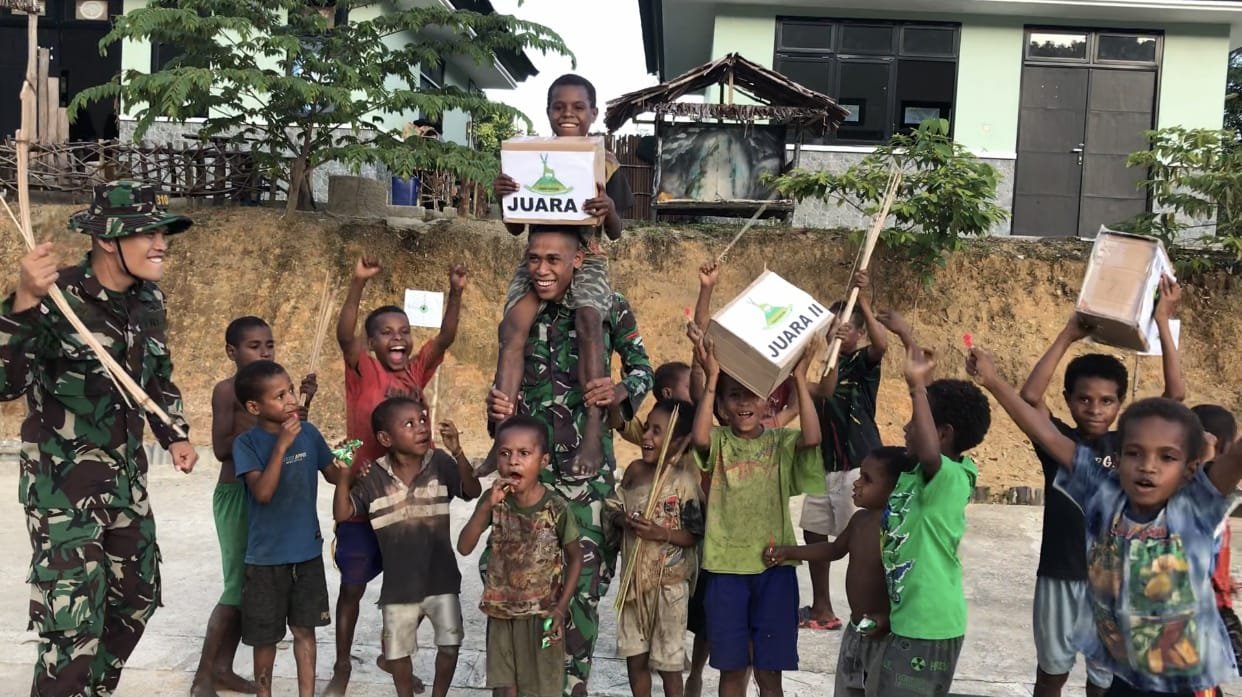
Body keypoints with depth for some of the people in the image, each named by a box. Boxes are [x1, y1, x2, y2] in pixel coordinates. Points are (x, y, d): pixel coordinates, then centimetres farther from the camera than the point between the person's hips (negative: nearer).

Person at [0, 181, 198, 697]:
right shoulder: (56, 297, -19)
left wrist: (175, 436, 7)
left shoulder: (148, 299, 2)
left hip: (126, 476, 7)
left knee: (136, 597, 18)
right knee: (74, 624, -9)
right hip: (61, 481, -7)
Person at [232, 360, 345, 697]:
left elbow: (333, 475, 8)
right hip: (266, 556, -3)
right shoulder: (247, 443, -15)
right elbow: (263, 492, -26)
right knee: (265, 636, 12)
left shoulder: (309, 433, -4)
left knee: (305, 629, 13)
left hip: (307, 551, 3)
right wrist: (281, 446, -31)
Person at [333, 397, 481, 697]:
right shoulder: (373, 478, -10)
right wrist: (345, 476, -25)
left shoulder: (440, 464, -11)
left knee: (450, 644, 9)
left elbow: (473, 492, -22)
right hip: (399, 585, 1)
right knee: (398, 651, 15)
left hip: (441, 578, 0)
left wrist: (457, 453, -36)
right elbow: (342, 514, -11)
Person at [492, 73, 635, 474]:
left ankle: (593, 435, -32)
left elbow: (615, 235, 4)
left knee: (589, 320, -32)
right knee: (513, 325, -26)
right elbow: (515, 228, 7)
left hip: (586, 260, -1)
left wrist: (610, 211, -20)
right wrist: (503, 196, -14)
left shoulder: (606, 165, 3)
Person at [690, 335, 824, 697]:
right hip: (726, 565, 0)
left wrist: (799, 377, -21)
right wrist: (712, 378, -24)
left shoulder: (781, 442, 1)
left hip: (774, 563, 0)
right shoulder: (719, 441, 1)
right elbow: (699, 437, -23)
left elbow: (812, 438, -20)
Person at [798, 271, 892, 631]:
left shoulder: (864, 362, -5)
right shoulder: (829, 364, 13)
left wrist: (864, 301, -37)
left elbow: (881, 344, -28)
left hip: (859, 464, -8)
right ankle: (822, 609, 27)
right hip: (826, 463, 8)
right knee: (814, 533, 14)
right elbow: (823, 393, -7)